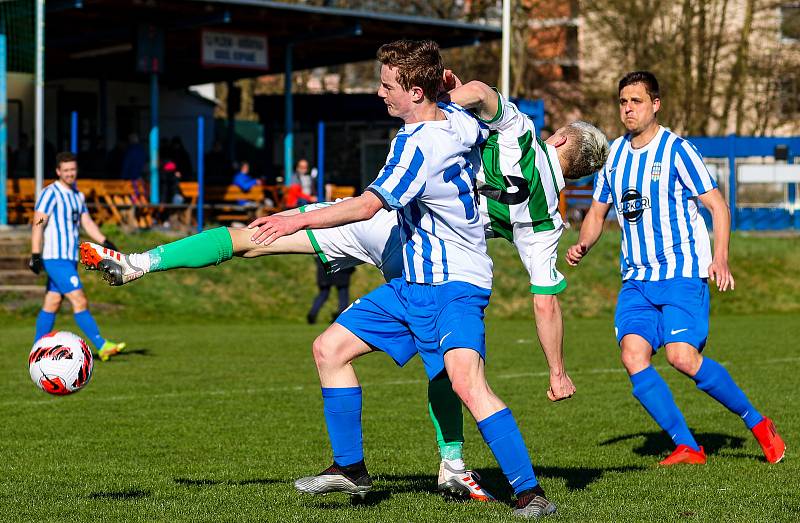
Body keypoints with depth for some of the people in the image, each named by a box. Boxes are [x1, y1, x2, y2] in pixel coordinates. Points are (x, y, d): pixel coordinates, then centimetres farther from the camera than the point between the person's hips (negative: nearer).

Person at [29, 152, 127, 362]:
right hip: (55, 258, -9)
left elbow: (87, 222, 20)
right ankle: (102, 346, -16)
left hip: (69, 258, 9)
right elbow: (38, 225, -13)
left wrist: (105, 242, 7)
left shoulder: (77, 195, 16)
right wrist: (35, 255, -19)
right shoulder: (50, 193, -10)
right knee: (80, 301, -13)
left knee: (52, 305, 11)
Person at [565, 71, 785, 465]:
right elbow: (598, 211, 22)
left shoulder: (676, 150, -6)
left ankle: (757, 423, 0)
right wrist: (583, 246, 2)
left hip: (683, 273, -6)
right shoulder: (614, 153, 11)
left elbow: (718, 206, -6)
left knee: (682, 356, -20)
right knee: (632, 354, -15)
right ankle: (687, 447, -9)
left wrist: (720, 259, -18)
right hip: (636, 279, 6)